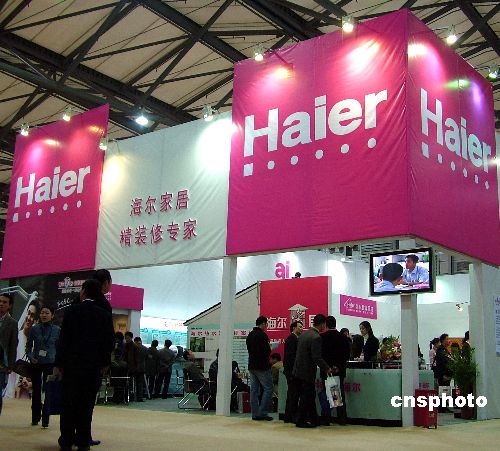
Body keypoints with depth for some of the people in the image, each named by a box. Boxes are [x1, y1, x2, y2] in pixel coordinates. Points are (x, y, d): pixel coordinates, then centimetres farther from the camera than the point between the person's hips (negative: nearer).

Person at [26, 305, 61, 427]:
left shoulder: (57, 330, -1)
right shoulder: (34, 329, 1)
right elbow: (29, 345, 8)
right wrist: (31, 357, -7)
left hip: (50, 363, -2)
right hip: (36, 363, 2)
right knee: (36, 390, 9)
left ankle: (45, 420, -3)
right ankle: (35, 418, 21)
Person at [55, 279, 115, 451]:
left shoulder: (72, 311, -4)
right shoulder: (105, 315, 0)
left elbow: (63, 339, -4)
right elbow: (110, 342, 0)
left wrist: (58, 363, 1)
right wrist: (105, 362, 11)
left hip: (72, 365, -1)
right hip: (94, 366, 1)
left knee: (69, 403, 8)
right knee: (87, 404, 6)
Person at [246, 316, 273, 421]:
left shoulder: (250, 335, 12)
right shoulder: (262, 335, -15)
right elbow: (267, 351, -20)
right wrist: (270, 349, 3)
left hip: (252, 366, 8)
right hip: (262, 366, -8)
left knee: (254, 390, 9)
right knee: (268, 388, -1)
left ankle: (255, 414, 11)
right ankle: (262, 412, -4)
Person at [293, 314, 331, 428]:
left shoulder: (304, 334, 9)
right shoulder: (316, 337, -18)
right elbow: (317, 357, -22)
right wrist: (327, 369, -12)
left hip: (298, 371, 9)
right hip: (307, 372, -9)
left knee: (309, 396, 16)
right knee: (306, 397, 2)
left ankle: (313, 420, 24)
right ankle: (301, 421, 8)